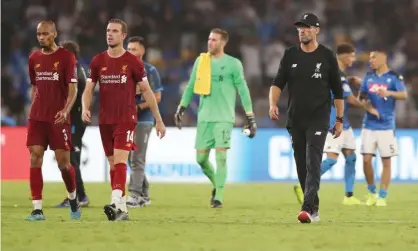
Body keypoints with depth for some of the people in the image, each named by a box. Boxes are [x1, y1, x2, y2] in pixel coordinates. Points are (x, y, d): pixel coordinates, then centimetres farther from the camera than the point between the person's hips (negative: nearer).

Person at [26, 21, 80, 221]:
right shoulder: (34, 58, 11)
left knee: (63, 162, -1)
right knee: (35, 158, -7)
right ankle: (37, 209, -8)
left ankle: (73, 199, 26)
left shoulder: (66, 57, -4)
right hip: (37, 117, 4)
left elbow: (73, 89, -9)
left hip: (58, 119, -4)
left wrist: (65, 111, -24)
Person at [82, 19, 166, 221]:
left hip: (126, 119, -4)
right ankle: (122, 209, 13)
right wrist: (85, 108, -15)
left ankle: (116, 203, -31)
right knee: (113, 165, 7)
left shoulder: (133, 62, -2)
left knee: (119, 161, -19)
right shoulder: (98, 61, 7)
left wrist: (159, 120, 3)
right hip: (105, 121, 4)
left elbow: (146, 91, 3)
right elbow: (88, 89, 6)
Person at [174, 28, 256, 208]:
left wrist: (250, 117, -3)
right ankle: (216, 184, 29)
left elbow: (243, 90, 0)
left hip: (224, 117, -4)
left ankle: (218, 196, -7)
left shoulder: (233, 64, -2)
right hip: (204, 117, 4)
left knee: (221, 156, -12)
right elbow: (191, 86, 16)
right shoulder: (200, 61, 10)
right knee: (201, 157, 3)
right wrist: (182, 107, 8)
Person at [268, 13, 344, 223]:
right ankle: (314, 208, 17)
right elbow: (278, 83, 2)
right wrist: (273, 103, -17)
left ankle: (308, 209, -25)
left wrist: (339, 119, 4)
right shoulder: (290, 55, 7)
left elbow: (337, 91, 5)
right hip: (295, 119, 4)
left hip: (318, 119, -4)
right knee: (301, 166, 6)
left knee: (313, 164, -15)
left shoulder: (327, 56, 0)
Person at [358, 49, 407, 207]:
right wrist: (363, 100, -4)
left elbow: (404, 95, -16)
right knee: (366, 159, -2)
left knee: (386, 162, -1)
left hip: (386, 126, -4)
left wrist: (389, 93, -34)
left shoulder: (394, 77, -2)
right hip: (369, 125, 4)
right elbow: (361, 96, 19)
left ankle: (382, 196, 7)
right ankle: (372, 193, 15)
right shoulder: (369, 77, 12)